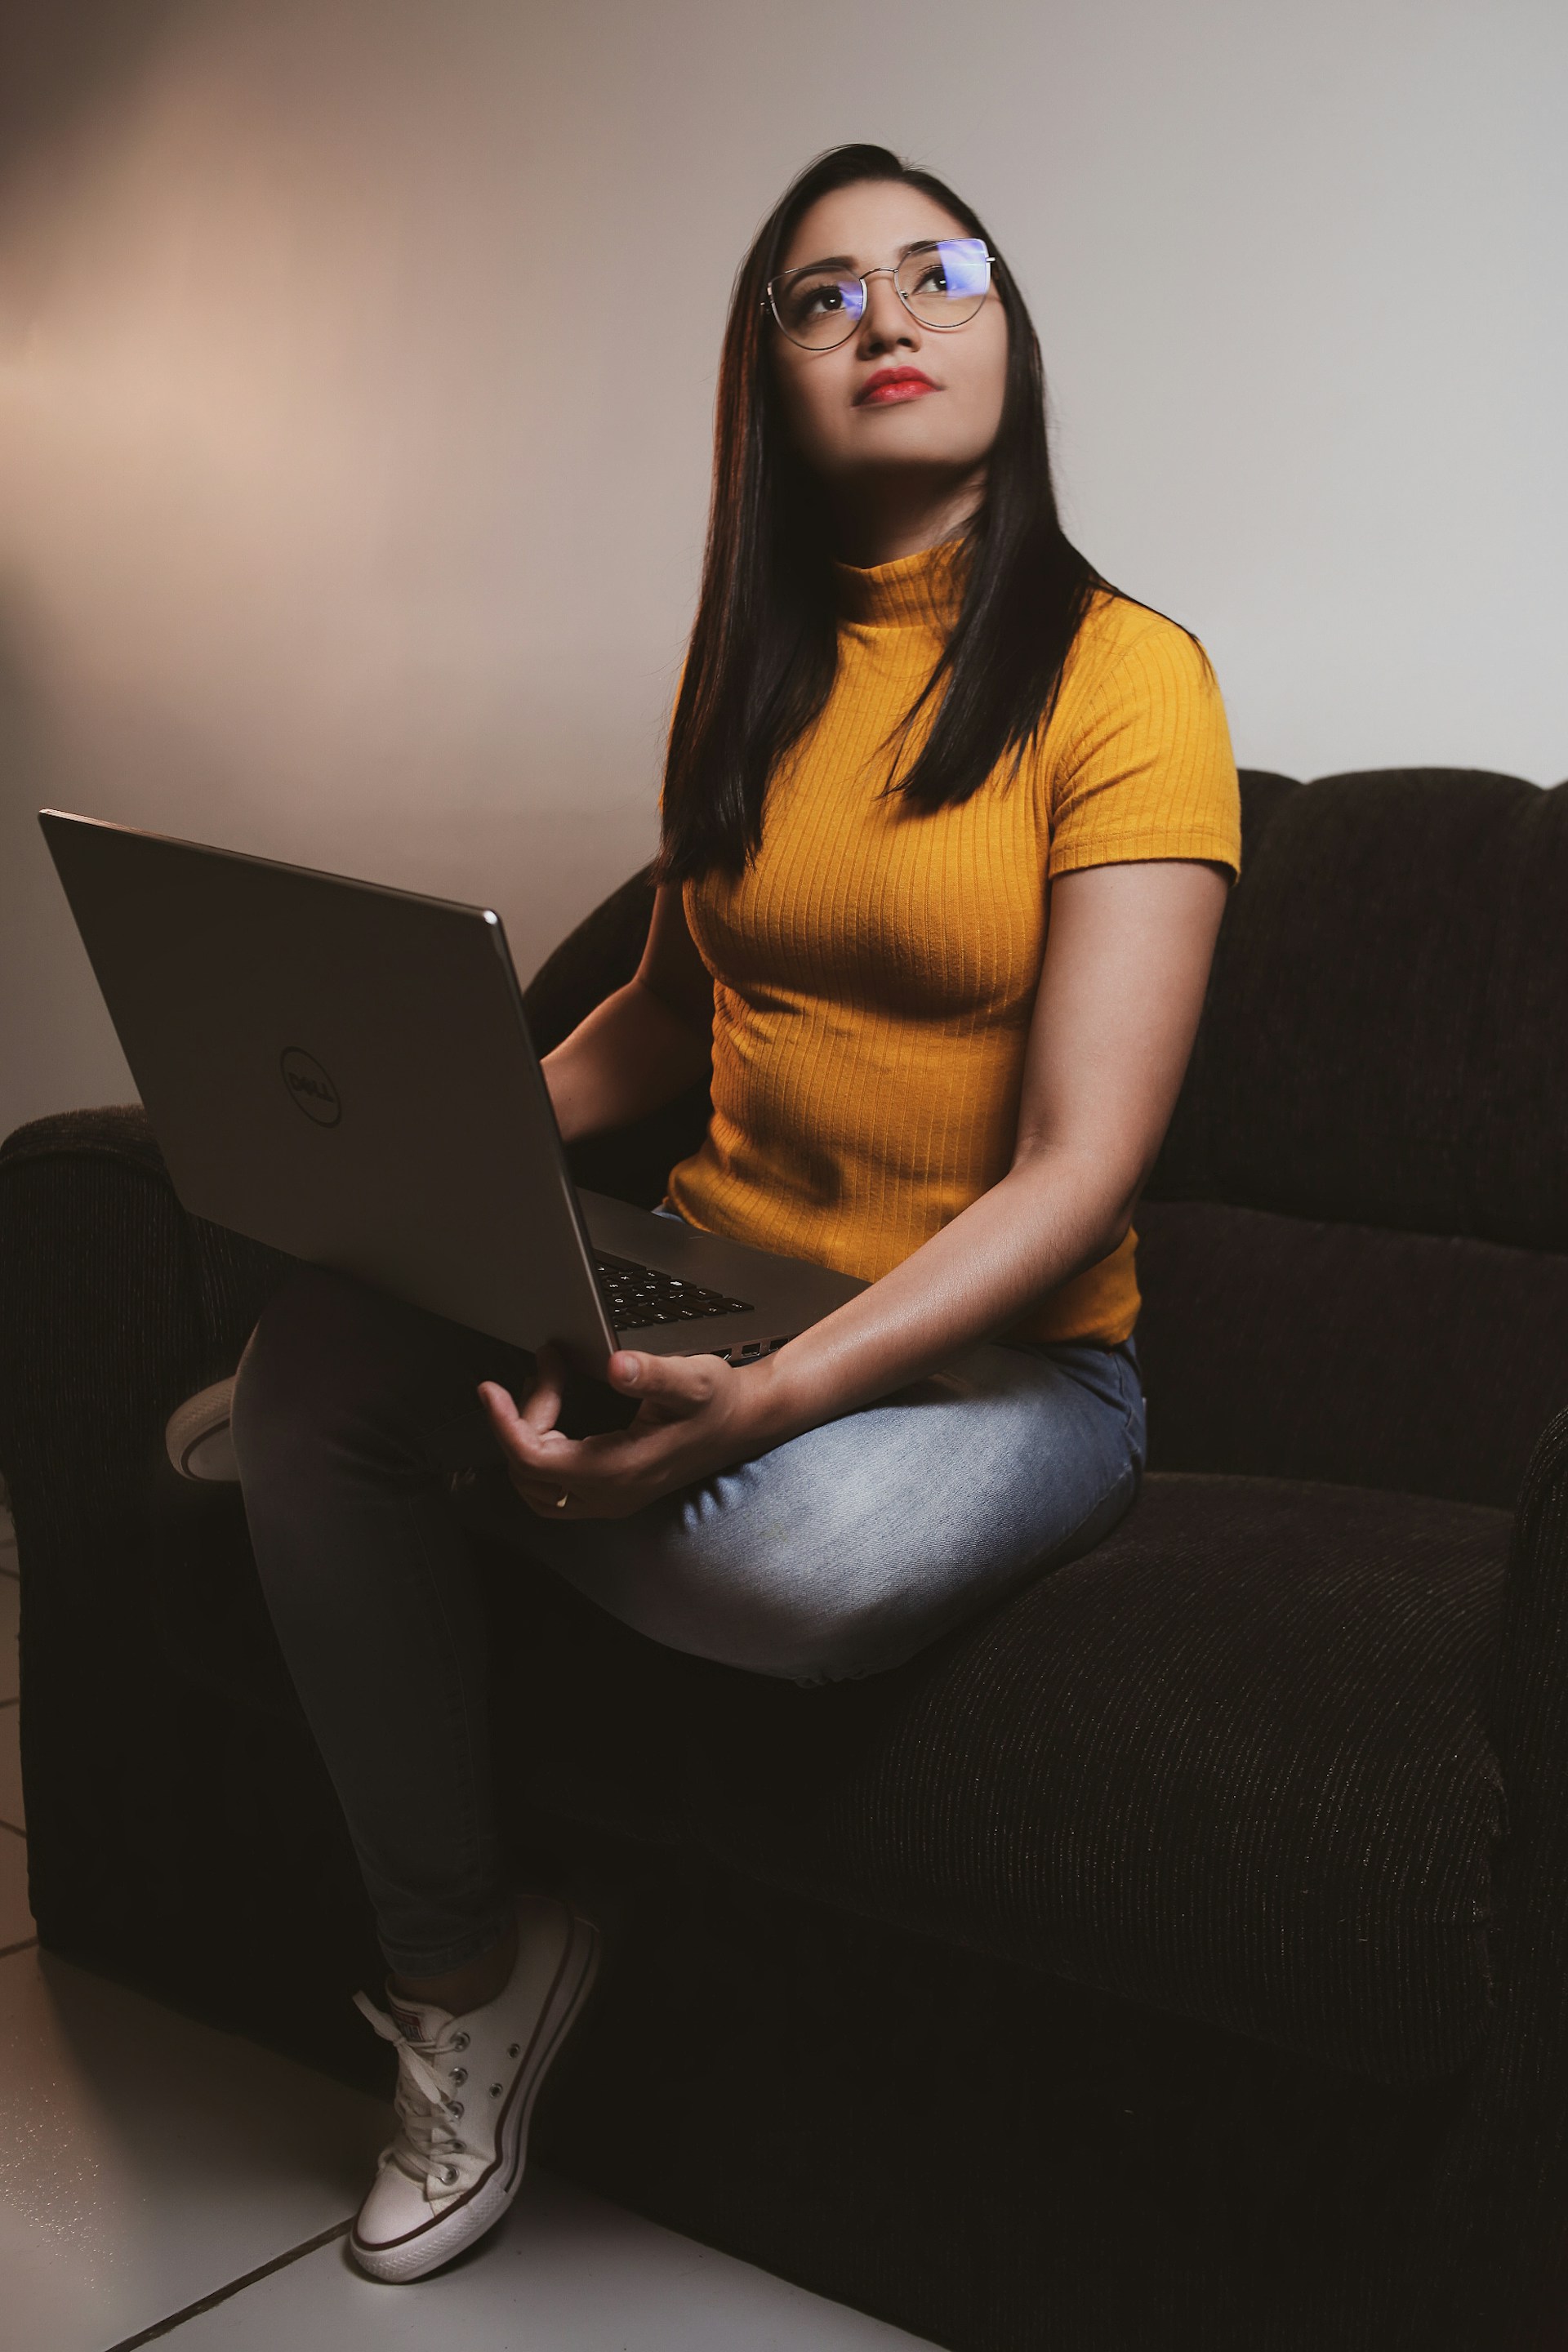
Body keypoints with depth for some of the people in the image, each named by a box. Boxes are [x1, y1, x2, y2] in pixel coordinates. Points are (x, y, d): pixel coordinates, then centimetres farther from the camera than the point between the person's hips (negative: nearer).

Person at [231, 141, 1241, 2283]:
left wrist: (762, 1405, -30)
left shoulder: (1126, 674, -9)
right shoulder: (748, 668, 10)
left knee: (812, 1557, -39)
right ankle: (461, 1965, -5)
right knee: (316, 1340, -24)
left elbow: (1079, 1174, -17)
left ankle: (411, 1445, -3)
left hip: (1008, 1354, -4)